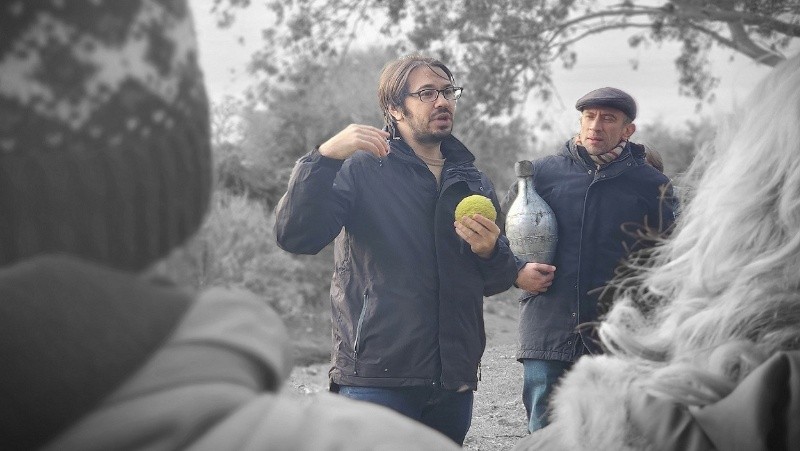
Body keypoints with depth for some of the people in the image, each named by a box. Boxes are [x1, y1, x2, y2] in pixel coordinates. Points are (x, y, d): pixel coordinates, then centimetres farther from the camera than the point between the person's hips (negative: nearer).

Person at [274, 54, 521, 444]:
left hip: (454, 378, 6)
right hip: (377, 374, -5)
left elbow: (499, 281, 21)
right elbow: (296, 237, -14)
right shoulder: (360, 169, 1)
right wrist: (324, 157, -25)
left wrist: (490, 252, -3)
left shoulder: (473, 181, 18)